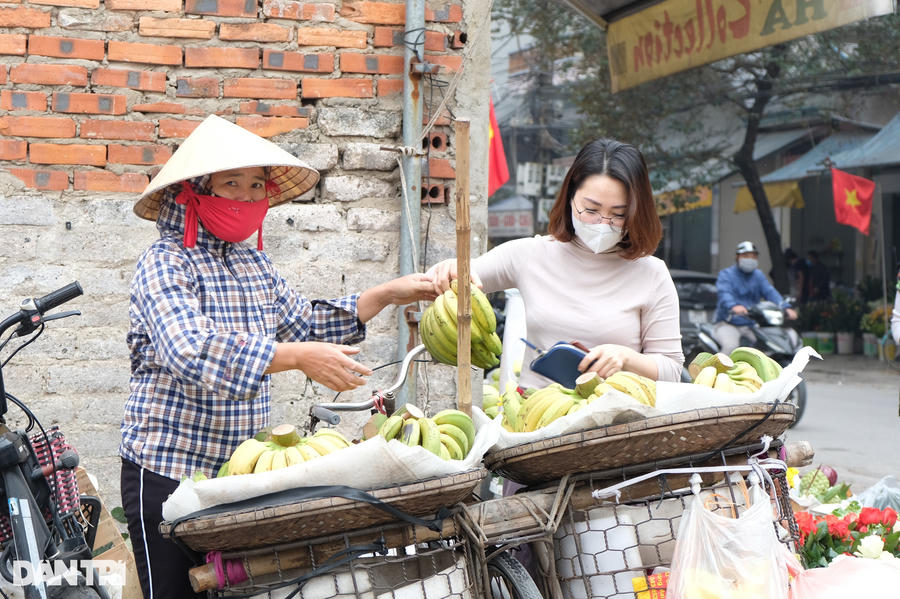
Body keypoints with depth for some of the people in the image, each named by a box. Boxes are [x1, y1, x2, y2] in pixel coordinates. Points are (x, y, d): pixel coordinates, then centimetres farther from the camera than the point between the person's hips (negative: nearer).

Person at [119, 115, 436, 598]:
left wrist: (385, 295, 13)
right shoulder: (166, 264, -12)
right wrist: (298, 357, -33)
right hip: (168, 473, -7)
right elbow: (193, 350, -28)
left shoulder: (253, 263, 12)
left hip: (241, 467, 7)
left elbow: (306, 323, 23)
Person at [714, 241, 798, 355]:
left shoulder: (758, 275, 17)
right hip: (728, 324, -6)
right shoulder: (726, 274, -1)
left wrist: (785, 307, -20)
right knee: (731, 346, -35)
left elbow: (770, 292, 1)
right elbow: (724, 293, -22)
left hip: (751, 326, 6)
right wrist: (733, 306, -46)